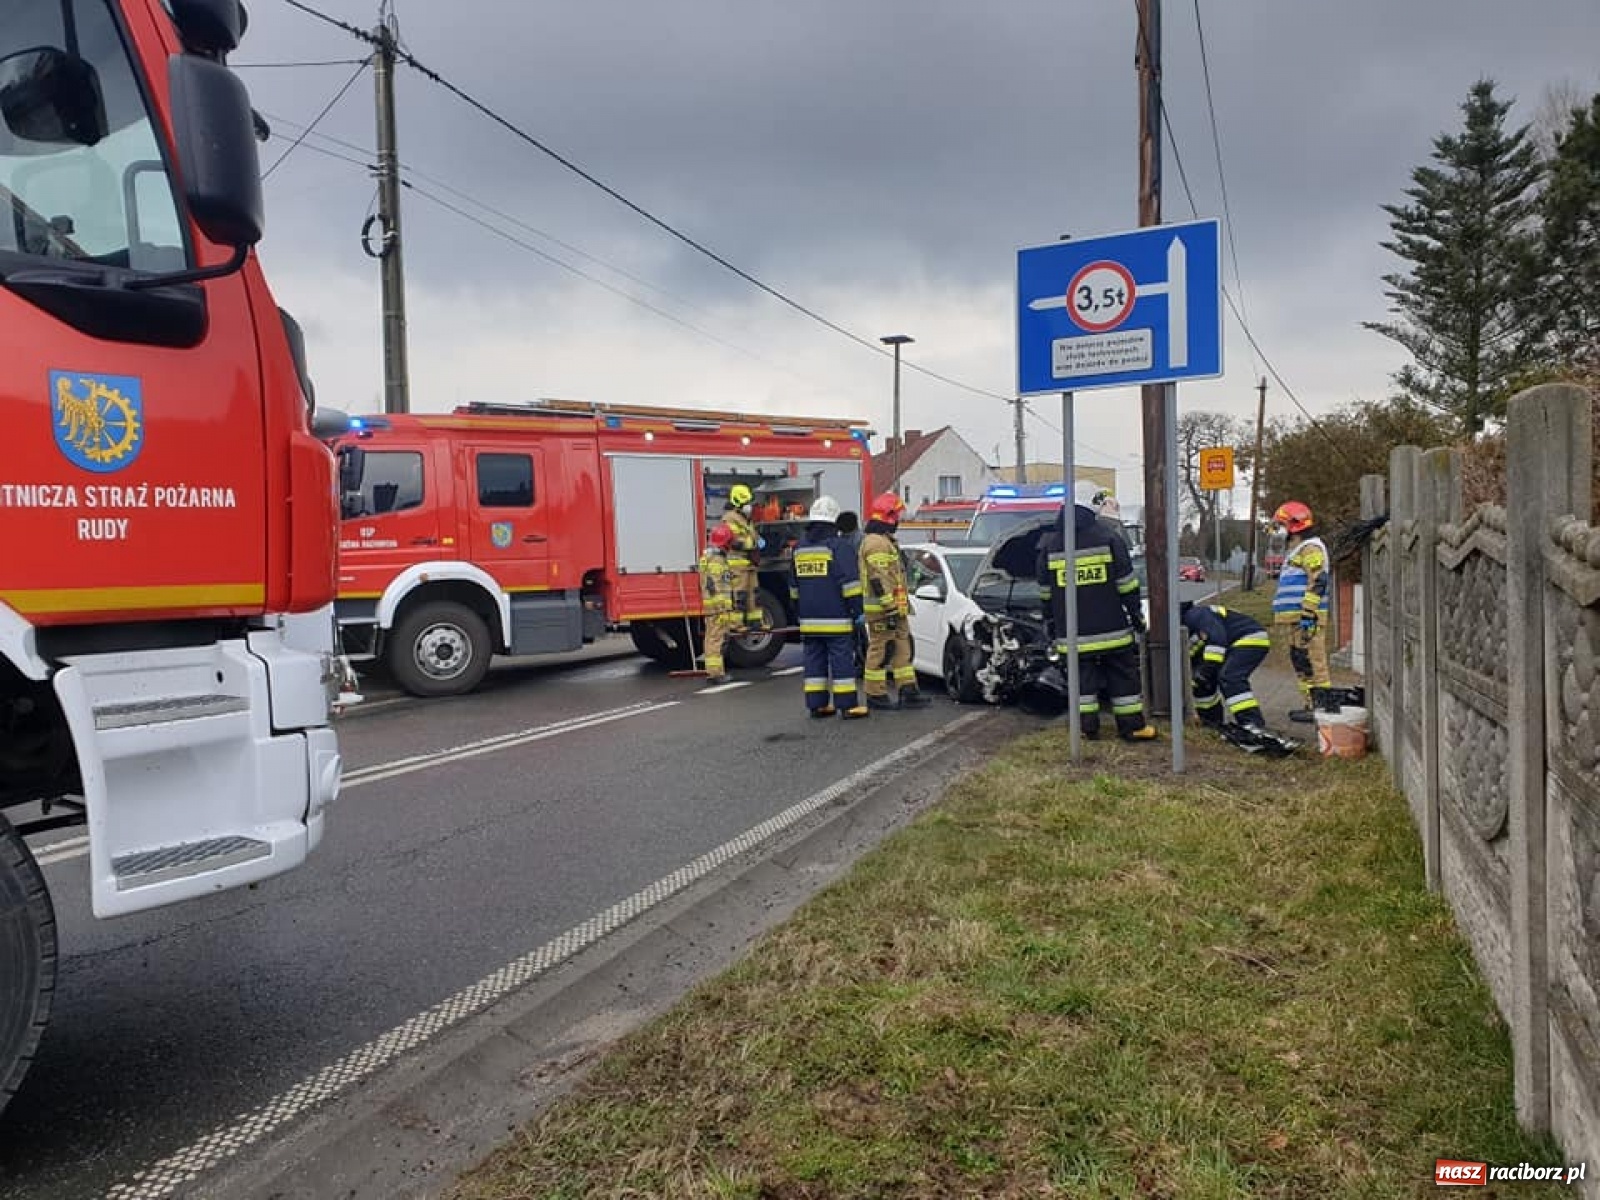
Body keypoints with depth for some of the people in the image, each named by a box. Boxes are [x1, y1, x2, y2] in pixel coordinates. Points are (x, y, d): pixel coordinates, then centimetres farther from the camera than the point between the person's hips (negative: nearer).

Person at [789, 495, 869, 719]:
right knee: (842, 661, -4)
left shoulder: (800, 548, 13)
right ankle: (847, 705, -3)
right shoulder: (837, 546, -9)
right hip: (835, 619, -6)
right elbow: (850, 582, -14)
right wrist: (858, 610, -9)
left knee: (814, 661, 9)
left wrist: (800, 611, 27)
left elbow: (794, 585, 20)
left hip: (809, 619, 6)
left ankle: (817, 704, 11)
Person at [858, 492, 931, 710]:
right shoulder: (875, 543, -16)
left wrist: (901, 605, 26)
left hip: (895, 607, 11)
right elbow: (879, 580, -22)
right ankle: (875, 695, 2)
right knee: (880, 650, -4)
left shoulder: (886, 541, 20)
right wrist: (890, 608, -24)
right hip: (882, 609, -11)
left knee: (902, 648, 11)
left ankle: (908, 691, 14)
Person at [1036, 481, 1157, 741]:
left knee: (1083, 678, 9)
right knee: (1123, 676, 7)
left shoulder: (1049, 544, 3)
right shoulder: (1108, 539, -4)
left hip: (1073, 630, 2)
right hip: (1111, 628, -2)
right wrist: (1136, 613, 7)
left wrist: (1050, 621, 18)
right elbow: (1127, 583, -3)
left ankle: (1088, 727, 9)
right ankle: (1131, 726, 10)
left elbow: (1045, 591, 8)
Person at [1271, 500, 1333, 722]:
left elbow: (1317, 582, -20)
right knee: (1300, 662, 13)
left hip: (1307, 618, -11)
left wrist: (1308, 615, -24)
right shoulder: (1296, 549, 23)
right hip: (1296, 618, 11)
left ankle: (1323, 704, -9)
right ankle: (1311, 704, 18)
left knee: (1311, 661, -10)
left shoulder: (1311, 548, -11)